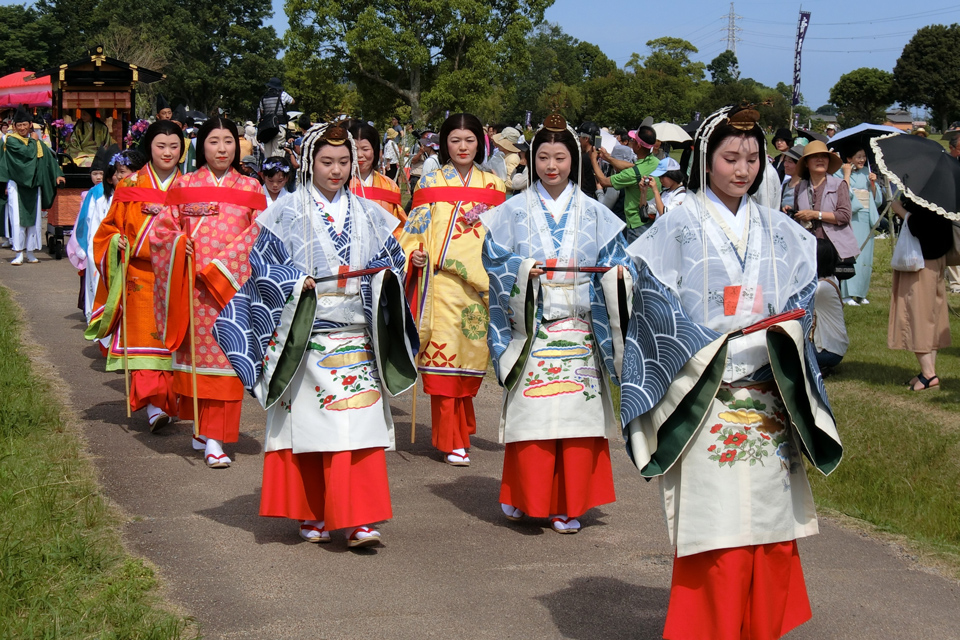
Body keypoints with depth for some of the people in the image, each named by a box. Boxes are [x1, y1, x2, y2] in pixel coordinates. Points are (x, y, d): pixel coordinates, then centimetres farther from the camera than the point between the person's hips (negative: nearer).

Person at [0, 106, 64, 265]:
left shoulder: (37, 142, 12)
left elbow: (49, 157, 8)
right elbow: (28, 152, -18)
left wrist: (57, 174, -4)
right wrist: (33, 141, -1)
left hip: (33, 185, 5)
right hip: (16, 185, -5)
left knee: (34, 219, 4)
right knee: (18, 218, -9)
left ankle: (30, 252, 12)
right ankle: (19, 253, -7)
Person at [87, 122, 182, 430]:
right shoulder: (130, 186, 7)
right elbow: (110, 228, 11)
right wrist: (117, 242, -11)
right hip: (140, 273, -1)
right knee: (144, 334, -9)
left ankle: (170, 402, 13)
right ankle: (153, 403, -11)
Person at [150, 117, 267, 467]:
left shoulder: (250, 188, 9)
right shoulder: (184, 185, 10)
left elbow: (260, 233, 1)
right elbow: (163, 228, 9)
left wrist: (219, 267, -9)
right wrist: (179, 243, -12)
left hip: (232, 283, -1)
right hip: (191, 284, 1)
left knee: (223, 356, -5)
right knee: (196, 352, 3)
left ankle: (214, 438, -6)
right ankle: (200, 427, 18)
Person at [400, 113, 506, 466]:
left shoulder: (493, 184, 14)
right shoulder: (430, 182, 9)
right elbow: (416, 226, 7)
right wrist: (414, 253, -11)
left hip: (479, 281, 2)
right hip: (440, 278, -2)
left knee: (470, 352, 4)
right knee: (443, 354, -9)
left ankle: (461, 427, 23)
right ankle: (452, 441, -6)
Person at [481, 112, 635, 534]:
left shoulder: (592, 213, 11)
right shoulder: (515, 211, 7)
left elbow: (613, 260, 8)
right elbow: (494, 259, 0)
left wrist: (620, 273, -13)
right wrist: (523, 269, -18)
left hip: (579, 328, 1)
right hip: (530, 327, -1)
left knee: (577, 412, -1)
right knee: (531, 412, -5)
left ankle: (567, 505, 8)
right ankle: (524, 496, 11)